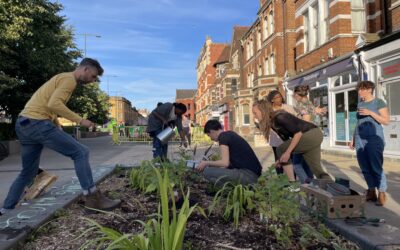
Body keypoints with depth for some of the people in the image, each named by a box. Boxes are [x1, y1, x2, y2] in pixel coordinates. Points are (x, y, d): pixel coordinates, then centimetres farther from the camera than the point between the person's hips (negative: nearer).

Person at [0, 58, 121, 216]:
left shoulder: (62, 78, 25)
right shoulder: (69, 79, -7)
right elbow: (54, 104, -22)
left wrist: (59, 130, 19)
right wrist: (80, 120, -18)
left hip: (23, 124, 11)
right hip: (37, 123, -10)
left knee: (28, 172, 20)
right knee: (80, 152, -10)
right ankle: (92, 197, -10)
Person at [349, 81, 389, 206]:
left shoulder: (379, 102, 0)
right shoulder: (360, 104, 17)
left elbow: (386, 121, -6)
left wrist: (370, 112, -15)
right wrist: (353, 138, 17)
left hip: (374, 139, -6)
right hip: (360, 140, 6)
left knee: (376, 167, -6)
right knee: (365, 168, 5)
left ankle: (382, 193, 3)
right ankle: (371, 192, 13)